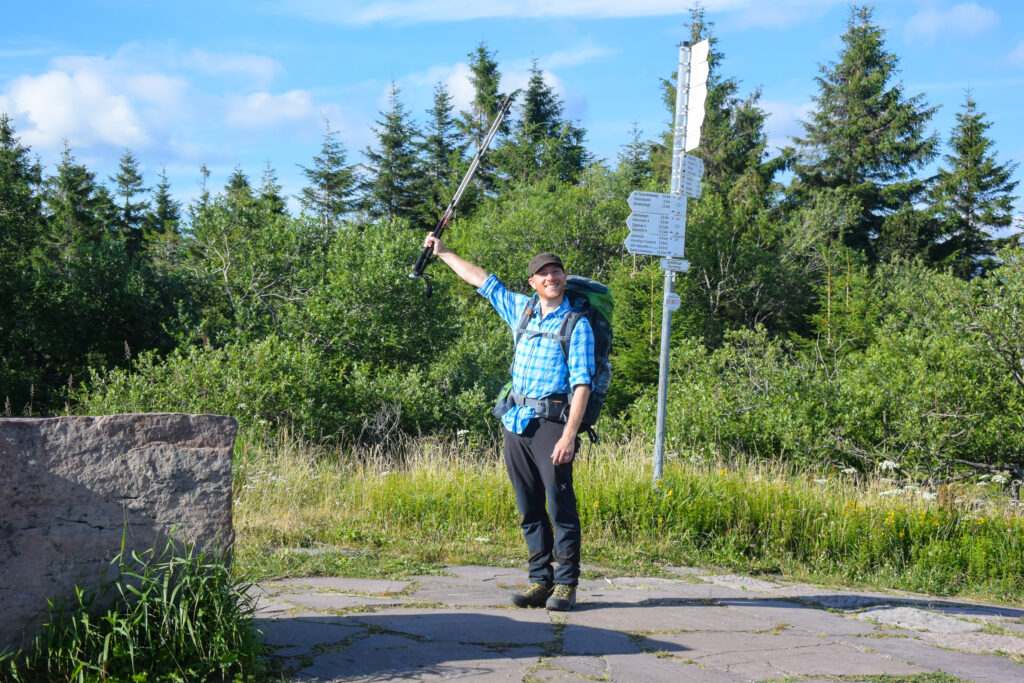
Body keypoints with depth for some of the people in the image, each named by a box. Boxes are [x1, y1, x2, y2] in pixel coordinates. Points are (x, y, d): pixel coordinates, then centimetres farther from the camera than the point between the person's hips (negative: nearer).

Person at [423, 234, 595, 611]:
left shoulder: (577, 325, -3)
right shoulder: (522, 309, 13)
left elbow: (582, 384, -10)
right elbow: (484, 280, 26)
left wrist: (569, 434, -19)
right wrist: (443, 253, 33)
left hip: (551, 423, -6)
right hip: (515, 421, 6)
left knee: (561, 505, -8)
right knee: (529, 508, 6)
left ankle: (566, 584, -3)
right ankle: (540, 581, 11)